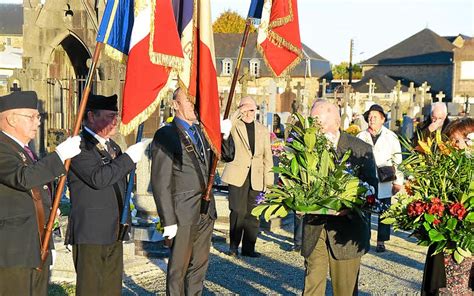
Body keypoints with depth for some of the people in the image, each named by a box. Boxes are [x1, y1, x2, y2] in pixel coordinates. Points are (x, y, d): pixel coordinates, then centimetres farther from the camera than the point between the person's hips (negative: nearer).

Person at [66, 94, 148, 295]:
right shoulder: (79, 145, -13)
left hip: (114, 232, 9)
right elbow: (98, 178, -26)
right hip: (90, 232, -8)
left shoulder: (112, 146, 16)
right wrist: (129, 157, -20)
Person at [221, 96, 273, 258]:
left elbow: (267, 156, 14)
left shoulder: (263, 130, 15)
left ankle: (248, 247, 12)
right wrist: (238, 113, -20)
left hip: (256, 177, 3)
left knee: (252, 214, 3)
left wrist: (269, 180, 7)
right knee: (238, 211, -7)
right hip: (238, 175, -3)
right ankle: (234, 246, 6)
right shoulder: (234, 125, 5)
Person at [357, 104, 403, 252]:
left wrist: (398, 182, 4)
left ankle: (381, 241, 12)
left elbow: (397, 160, 7)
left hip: (384, 182, -1)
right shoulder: (361, 137, 8)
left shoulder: (391, 137, 5)